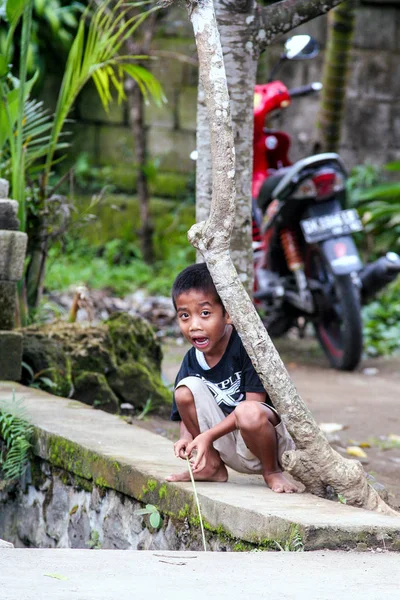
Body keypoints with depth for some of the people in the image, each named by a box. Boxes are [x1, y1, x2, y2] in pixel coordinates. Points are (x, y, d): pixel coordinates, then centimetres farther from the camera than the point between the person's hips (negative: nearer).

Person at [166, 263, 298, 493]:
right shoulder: (191, 362, 0)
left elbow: (253, 403, -21)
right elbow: (187, 415, 8)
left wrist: (209, 435, -26)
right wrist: (187, 438, -17)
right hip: (231, 451, 6)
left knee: (249, 413, -39)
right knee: (186, 389, -11)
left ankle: (272, 472, -8)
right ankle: (212, 467, 6)